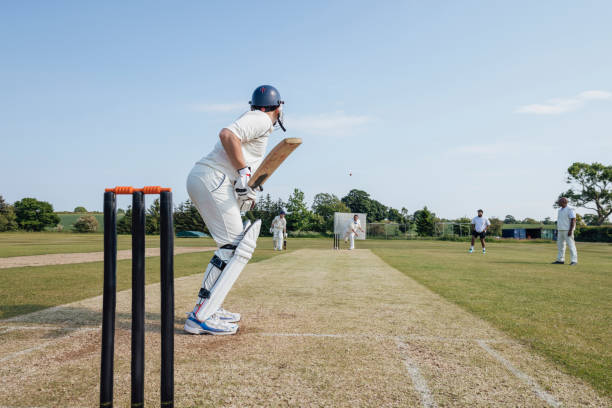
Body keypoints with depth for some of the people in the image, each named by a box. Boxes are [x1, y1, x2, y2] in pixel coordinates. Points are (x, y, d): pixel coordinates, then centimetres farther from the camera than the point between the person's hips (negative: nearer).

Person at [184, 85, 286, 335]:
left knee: (233, 245, 17)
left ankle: (208, 308, 18)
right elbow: (227, 134, -20)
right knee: (236, 246, -12)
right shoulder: (261, 119, -2)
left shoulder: (255, 121, 28)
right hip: (212, 179, -10)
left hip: (200, 180, 10)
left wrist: (247, 194, 17)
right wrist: (244, 172, -20)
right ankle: (201, 317, -16)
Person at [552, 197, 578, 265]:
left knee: (571, 245, -8)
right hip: (561, 230, 9)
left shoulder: (570, 210, -12)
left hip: (568, 230, -9)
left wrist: (570, 230, -24)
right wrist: (557, 230, 17)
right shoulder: (560, 210, 15)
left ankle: (574, 260, -5)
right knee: (560, 245, 9)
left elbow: (573, 220, -17)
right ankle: (560, 260, 15)